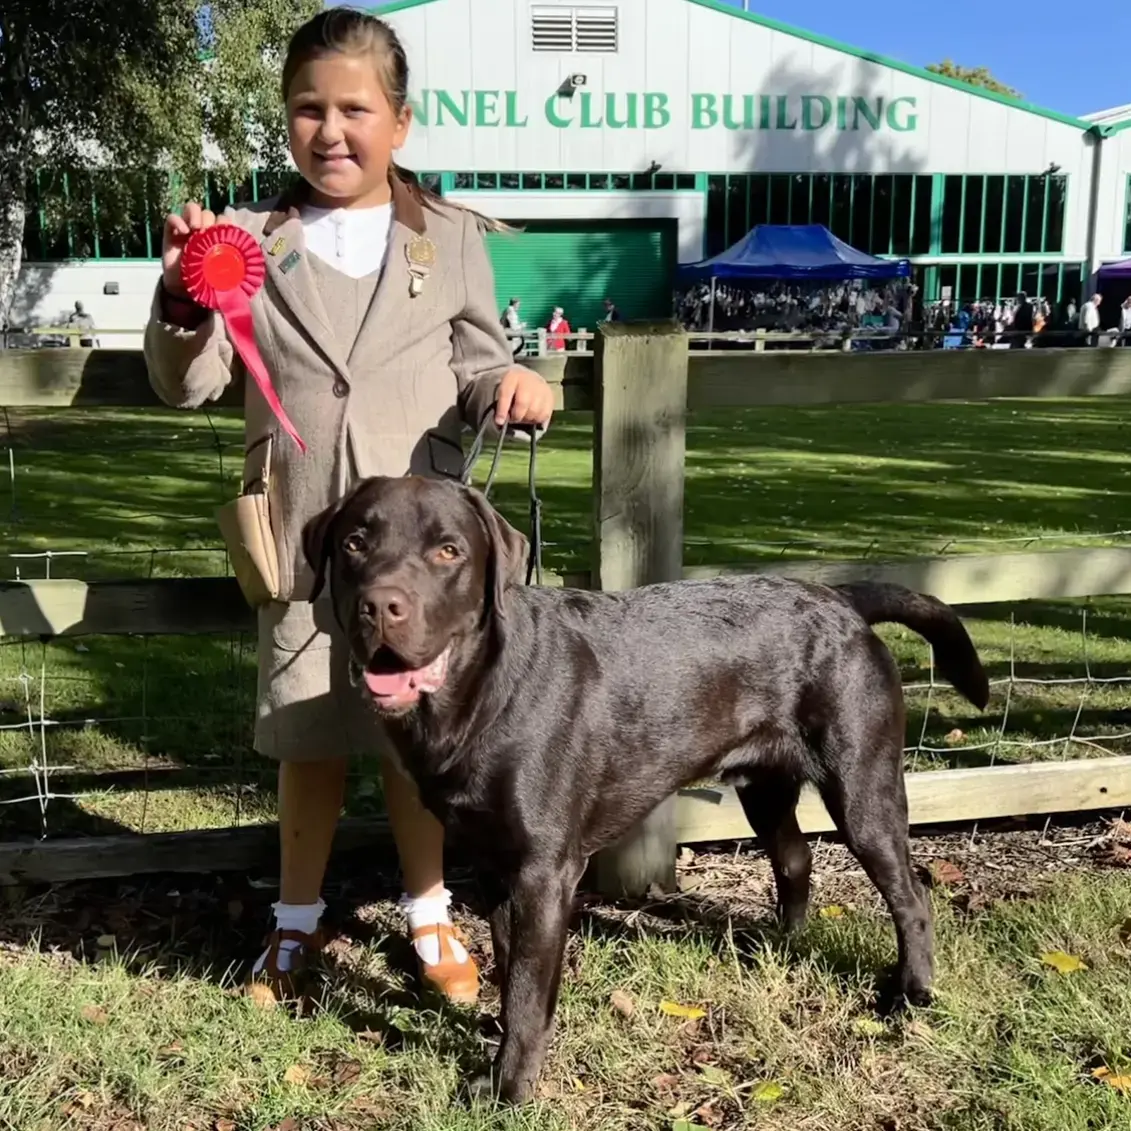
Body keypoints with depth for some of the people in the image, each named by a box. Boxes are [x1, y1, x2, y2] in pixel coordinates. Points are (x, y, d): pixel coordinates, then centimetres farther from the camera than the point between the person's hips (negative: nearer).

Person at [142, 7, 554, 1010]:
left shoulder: (453, 238, 2)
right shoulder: (250, 242, 1)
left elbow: (475, 372, 7)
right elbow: (186, 387, -1)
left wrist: (511, 385, -16)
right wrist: (184, 300, -20)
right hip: (302, 538, 1)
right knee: (308, 739, 11)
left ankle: (429, 915, 32)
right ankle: (298, 922, 32)